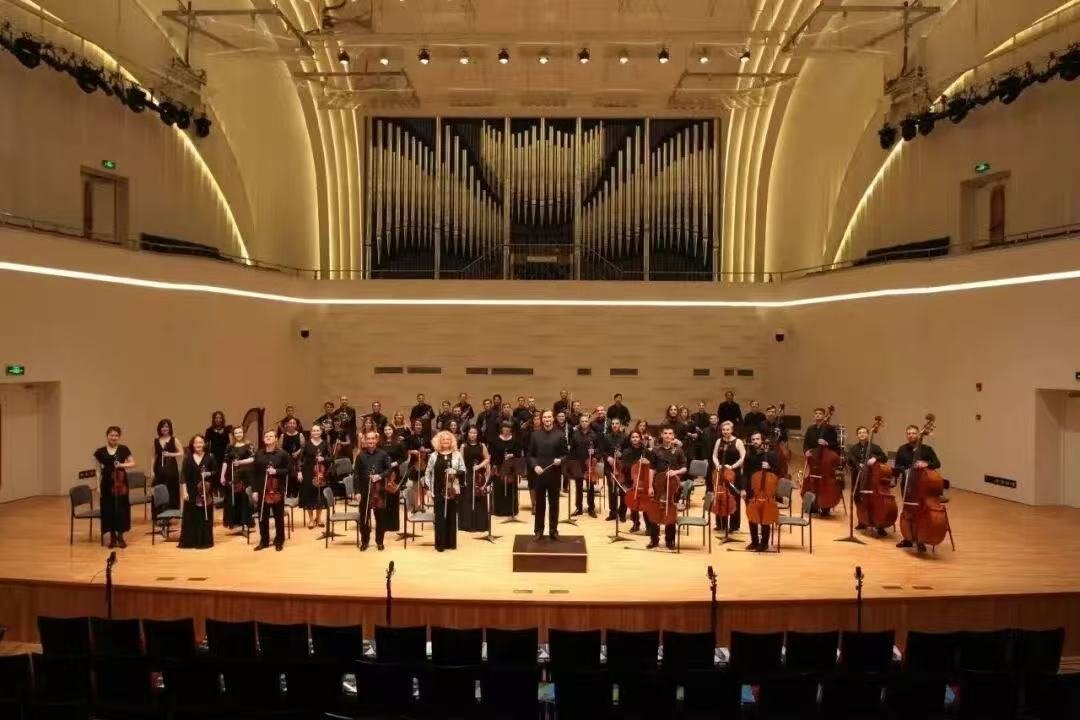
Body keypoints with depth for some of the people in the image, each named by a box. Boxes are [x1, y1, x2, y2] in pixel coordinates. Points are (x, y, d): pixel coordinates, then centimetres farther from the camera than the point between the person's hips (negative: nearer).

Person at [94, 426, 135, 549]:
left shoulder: (123, 449, 1)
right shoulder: (100, 451, 3)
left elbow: (133, 463, 4)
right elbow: (99, 470, 7)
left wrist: (122, 465, -15)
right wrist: (98, 485, 3)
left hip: (120, 482, -1)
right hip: (107, 483, 1)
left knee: (121, 508, 0)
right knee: (108, 509, 3)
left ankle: (120, 537, 13)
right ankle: (112, 537, 16)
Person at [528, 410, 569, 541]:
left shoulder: (560, 435, 1)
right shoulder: (535, 435, 5)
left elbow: (566, 454, 3)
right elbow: (530, 455, 5)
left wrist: (560, 460, -18)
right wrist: (535, 466, -11)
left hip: (554, 474, -1)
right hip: (539, 474, 1)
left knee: (554, 503, 7)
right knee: (539, 503, 8)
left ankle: (553, 530, 17)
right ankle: (538, 530, 17)